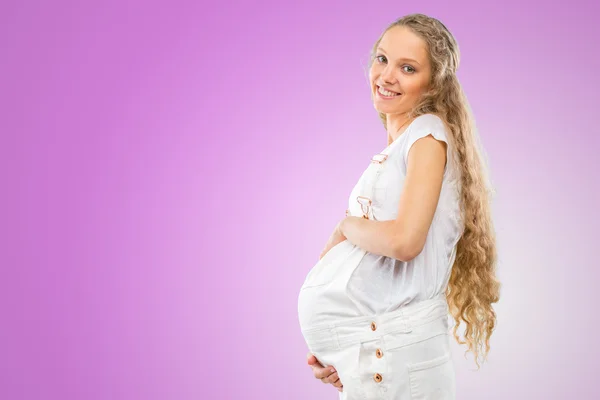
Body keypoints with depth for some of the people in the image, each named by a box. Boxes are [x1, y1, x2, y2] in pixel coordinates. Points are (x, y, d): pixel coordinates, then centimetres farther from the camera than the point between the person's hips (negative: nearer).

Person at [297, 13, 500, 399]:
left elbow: (404, 240, -20)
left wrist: (345, 227, -3)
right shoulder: (387, 156, 18)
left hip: (390, 348, -7)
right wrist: (329, 352, 8)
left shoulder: (429, 134, -6)